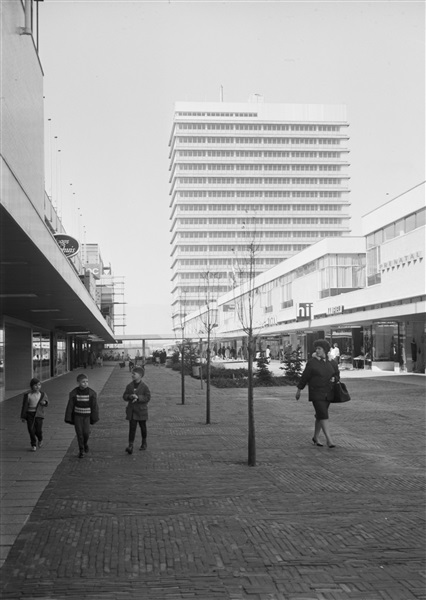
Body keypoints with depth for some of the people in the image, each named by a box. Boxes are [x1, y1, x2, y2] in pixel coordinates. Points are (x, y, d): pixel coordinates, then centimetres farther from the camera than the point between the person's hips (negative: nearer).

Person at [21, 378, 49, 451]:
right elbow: (24, 406, -1)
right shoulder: (28, 395, -4)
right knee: (31, 429, -3)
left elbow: (46, 401, 18)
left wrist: (44, 402, -8)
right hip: (30, 414, 0)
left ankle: (40, 439, 29)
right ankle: (33, 445, 13)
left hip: (39, 414, 0)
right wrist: (23, 417, -1)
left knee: (38, 430, -4)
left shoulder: (42, 394, 2)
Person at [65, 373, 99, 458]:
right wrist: (69, 418, -3)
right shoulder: (74, 393, -7)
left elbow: (94, 406, -1)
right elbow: (70, 406, -2)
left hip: (87, 416, 0)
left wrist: (94, 418, -1)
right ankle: (81, 450, 13)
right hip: (77, 415, 0)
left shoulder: (92, 393, -7)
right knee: (79, 433, 0)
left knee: (86, 432, -8)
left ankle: (85, 443, 25)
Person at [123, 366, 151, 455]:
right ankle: (130, 445, -12)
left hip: (141, 410, -2)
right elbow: (124, 396, 5)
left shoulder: (144, 386, -6)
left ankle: (144, 443, 32)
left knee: (143, 427, 12)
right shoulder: (129, 386, 5)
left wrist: (138, 397, -24)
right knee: (132, 428, -7)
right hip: (131, 411, 2)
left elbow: (148, 397, -11)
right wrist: (130, 396, -17)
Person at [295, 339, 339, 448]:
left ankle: (315, 437, 28)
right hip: (316, 393, -4)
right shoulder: (312, 362, -6)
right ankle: (329, 439, -16)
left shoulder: (332, 363, 4)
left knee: (320, 416, 13)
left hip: (328, 393, 4)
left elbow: (337, 376, 16)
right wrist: (299, 390, 4)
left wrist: (334, 379, -6)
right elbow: (305, 376, -1)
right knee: (323, 415, -14)